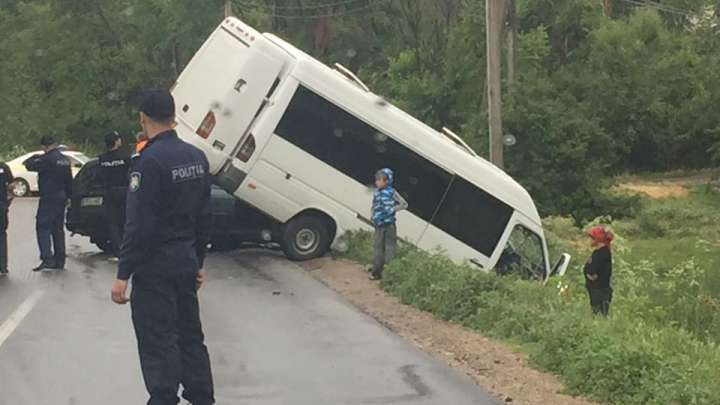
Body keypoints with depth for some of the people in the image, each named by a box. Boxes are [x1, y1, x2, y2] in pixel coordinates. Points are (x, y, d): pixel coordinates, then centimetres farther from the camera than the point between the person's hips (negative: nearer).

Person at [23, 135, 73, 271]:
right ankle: (59, 261, 15)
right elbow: (69, 180, 17)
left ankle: (47, 259, -18)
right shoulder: (64, 159, 10)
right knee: (58, 229, 13)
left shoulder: (48, 159, -17)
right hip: (61, 197, 8)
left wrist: (34, 158, 7)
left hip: (49, 198, -8)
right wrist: (68, 195, 25)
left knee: (43, 228, -7)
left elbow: (30, 166, -13)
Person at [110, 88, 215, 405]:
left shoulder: (150, 160, -17)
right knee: (190, 337, 16)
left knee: (159, 345, -3)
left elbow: (138, 224, -20)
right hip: (186, 265, 8)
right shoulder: (196, 157, 7)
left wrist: (123, 274, -16)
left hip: (155, 269, -8)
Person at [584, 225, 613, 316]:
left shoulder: (603, 252, -19)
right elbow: (588, 267, 8)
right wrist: (589, 273, -10)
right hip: (595, 288, 10)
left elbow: (591, 270, -25)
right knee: (596, 312, 15)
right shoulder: (598, 251, 12)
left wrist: (589, 271, -6)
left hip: (601, 290, -10)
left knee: (600, 314, -6)